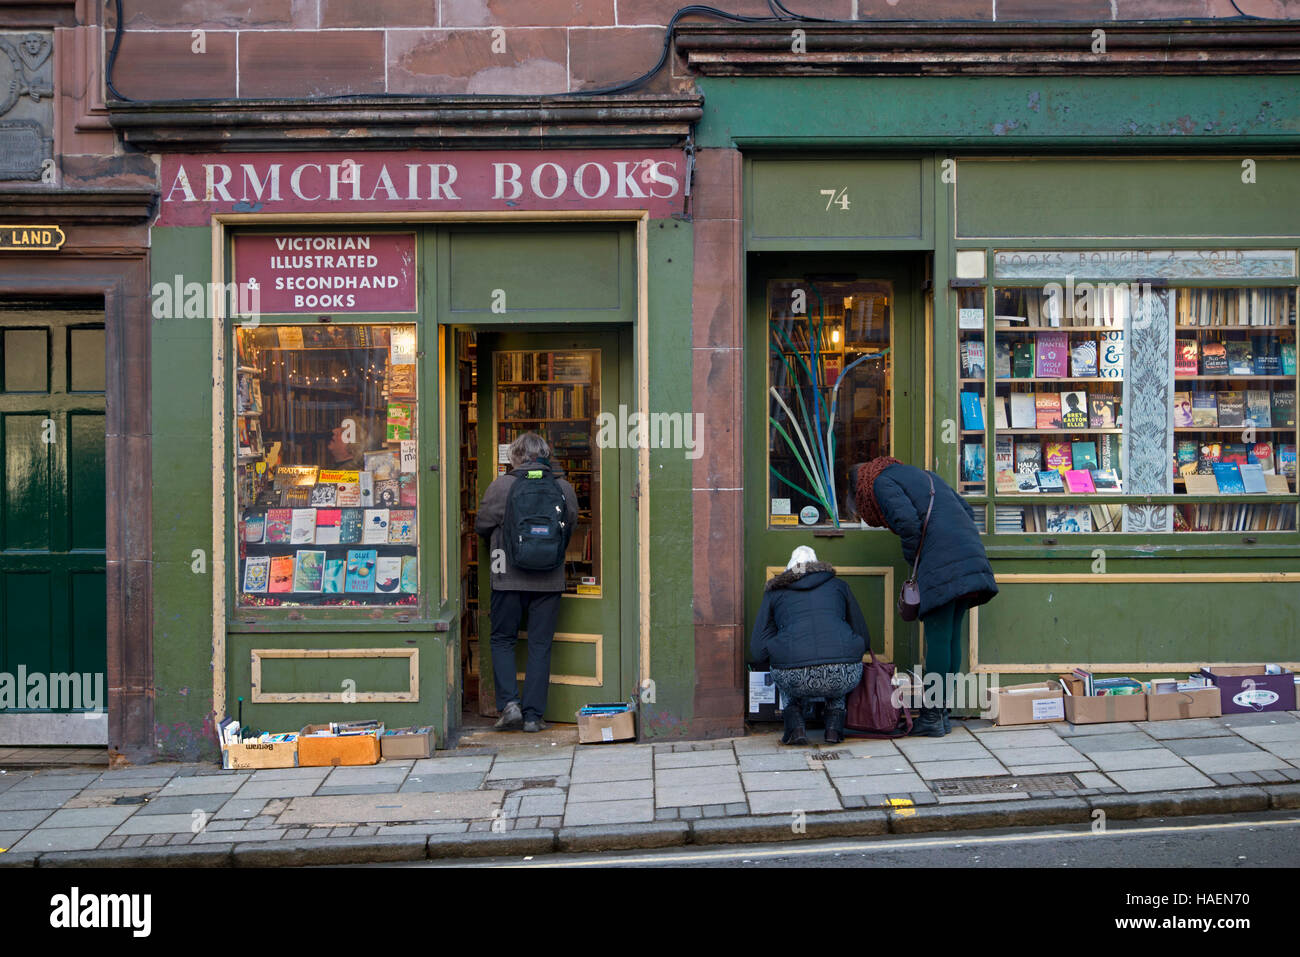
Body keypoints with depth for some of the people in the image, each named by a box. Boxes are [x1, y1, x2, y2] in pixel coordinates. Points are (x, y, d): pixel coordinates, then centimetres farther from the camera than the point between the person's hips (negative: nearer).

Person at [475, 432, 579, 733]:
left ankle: (509, 703, 1)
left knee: (503, 640, 13)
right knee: (540, 646, 7)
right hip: (550, 581, 2)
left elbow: (481, 526, 4)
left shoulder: (501, 485, -6)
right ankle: (533, 715, 9)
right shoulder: (564, 488, 0)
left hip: (509, 578, -2)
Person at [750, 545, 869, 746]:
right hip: (843, 679, 1)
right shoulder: (838, 586, 24)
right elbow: (862, 637, 24)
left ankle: (795, 728, 16)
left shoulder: (774, 593, 21)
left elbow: (759, 652, 15)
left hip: (796, 680, -1)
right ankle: (834, 728, 19)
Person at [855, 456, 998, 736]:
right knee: (952, 637, 11)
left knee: (938, 639, -5)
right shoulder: (922, 474, 31)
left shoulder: (881, 482, 7)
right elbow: (967, 511, 25)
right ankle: (945, 713, 15)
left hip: (941, 562, -8)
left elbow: (908, 522, -12)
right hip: (970, 553, 8)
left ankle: (932, 718, -1)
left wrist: (915, 567, 0)